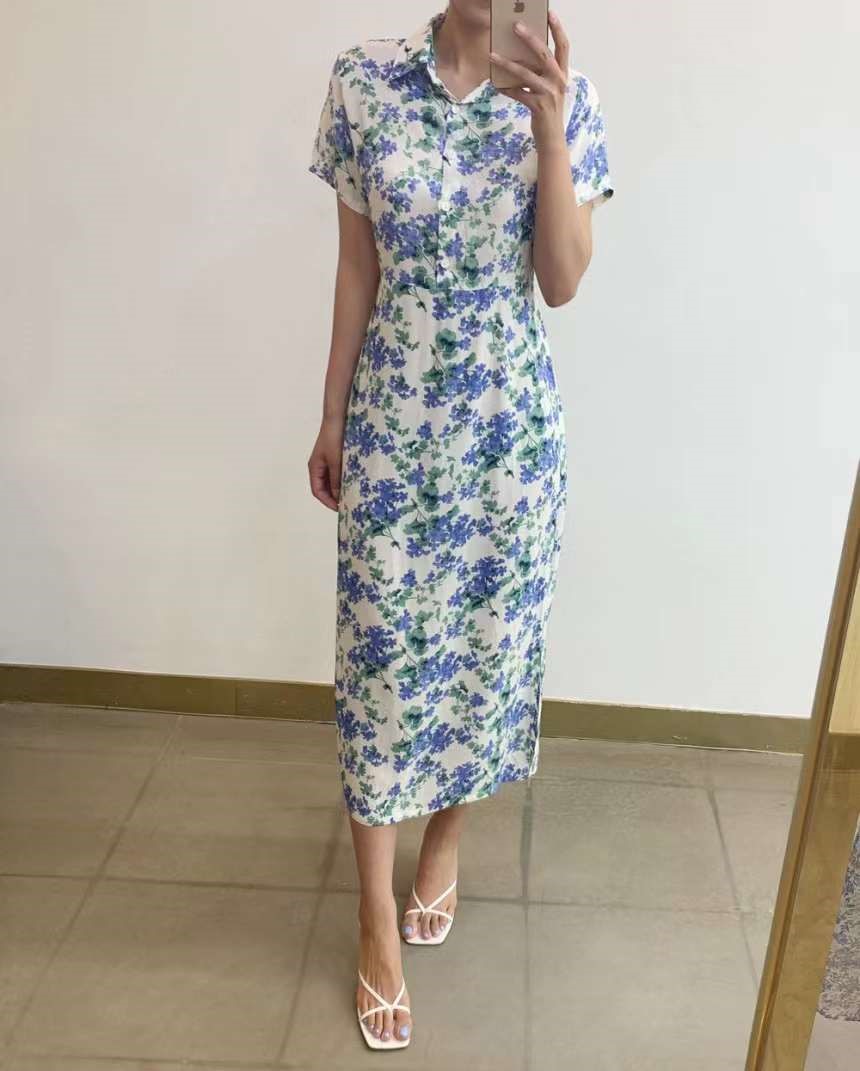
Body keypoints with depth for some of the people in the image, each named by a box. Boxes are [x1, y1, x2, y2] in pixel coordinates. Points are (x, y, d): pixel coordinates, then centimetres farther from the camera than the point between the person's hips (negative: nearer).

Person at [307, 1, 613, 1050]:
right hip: (392, 417, 0)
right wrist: (332, 416, 4)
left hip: (509, 420, 1)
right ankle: (377, 914, 19)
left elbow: (561, 281, -7)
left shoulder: (564, 94, -1)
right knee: (382, 650, 3)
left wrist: (549, 131, -19)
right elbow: (358, 269, 2)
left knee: (487, 639, 11)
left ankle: (446, 836, 39)